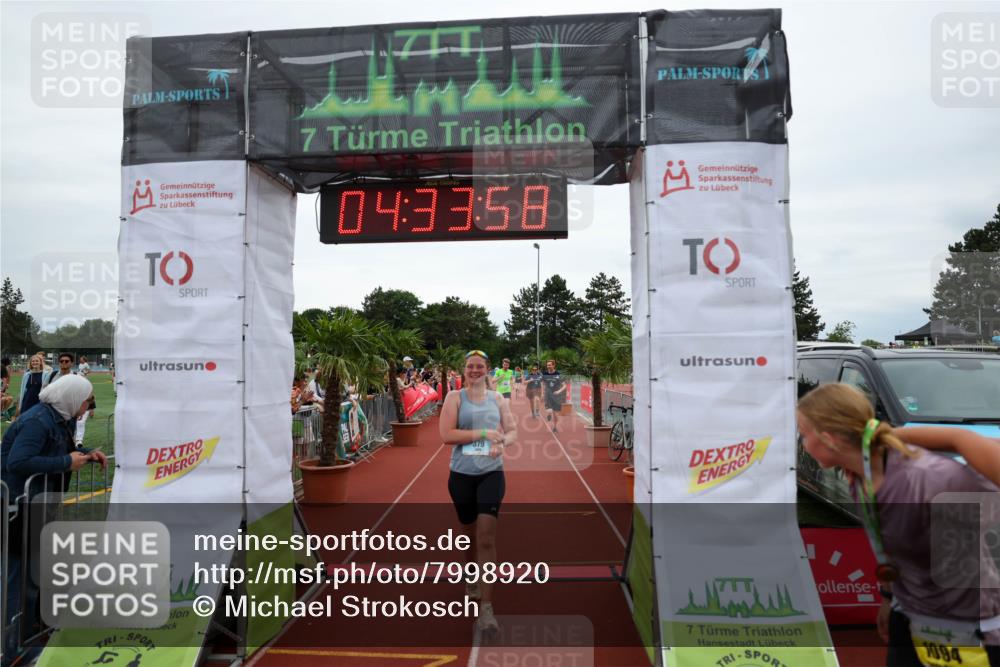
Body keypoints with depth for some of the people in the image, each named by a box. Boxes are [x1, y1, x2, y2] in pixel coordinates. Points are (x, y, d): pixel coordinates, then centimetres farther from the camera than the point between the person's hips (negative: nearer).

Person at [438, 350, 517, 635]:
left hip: (492, 474, 0)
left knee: (486, 537, -9)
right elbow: (446, 435, -14)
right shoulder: (455, 398, -3)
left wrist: (502, 442, -12)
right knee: (470, 535, 17)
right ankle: (473, 579, 47)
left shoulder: (498, 399, 6)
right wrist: (483, 433, -18)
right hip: (461, 475, 0)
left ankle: (486, 607, -5)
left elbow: (513, 430, 10)